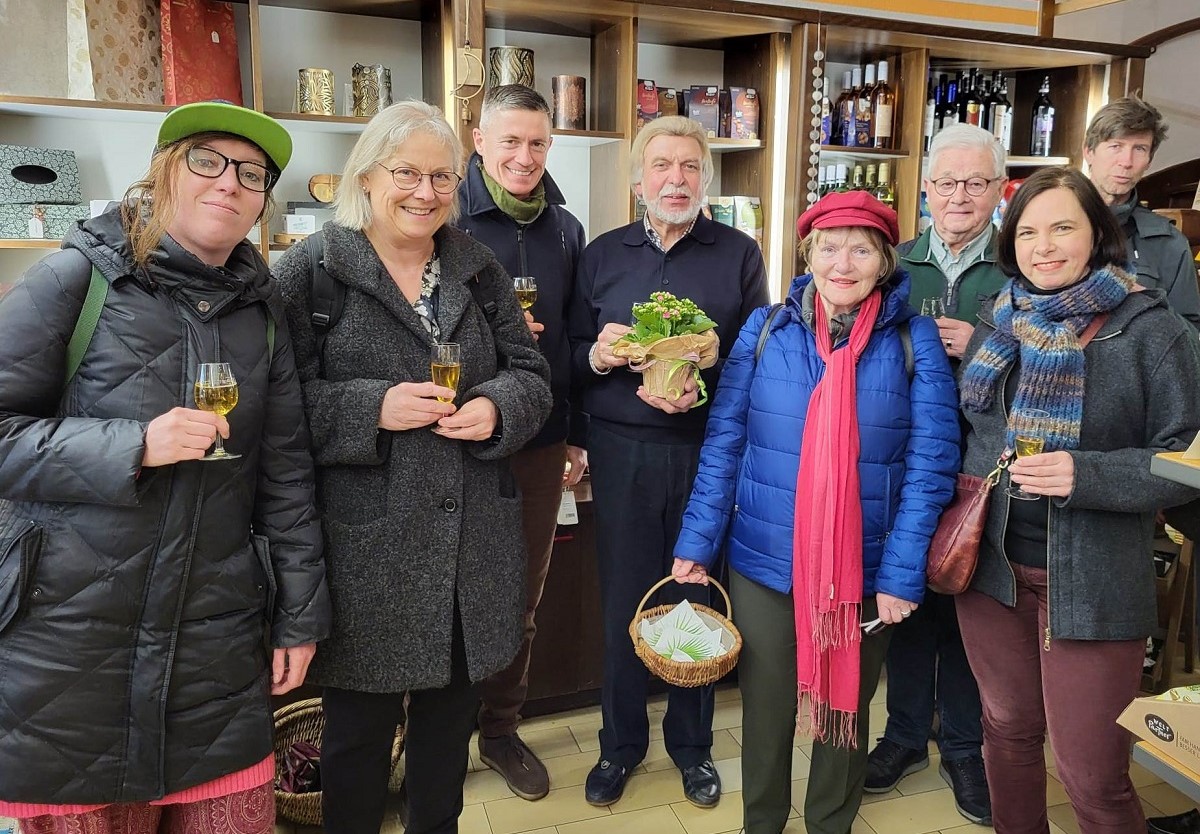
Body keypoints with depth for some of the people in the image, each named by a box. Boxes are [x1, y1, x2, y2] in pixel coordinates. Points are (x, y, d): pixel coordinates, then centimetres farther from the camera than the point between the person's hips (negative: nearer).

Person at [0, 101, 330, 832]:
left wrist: (300, 612, 7)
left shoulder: (262, 307, 6)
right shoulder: (78, 278, -5)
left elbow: (285, 471, 8)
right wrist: (132, 446, -20)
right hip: (69, 648, -3)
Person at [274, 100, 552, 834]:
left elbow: (532, 376, 9)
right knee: (360, 725, 11)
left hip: (473, 546, 4)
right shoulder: (309, 272, -3)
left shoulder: (480, 270, 9)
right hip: (365, 547, -4)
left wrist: (496, 407, -11)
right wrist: (372, 409, -21)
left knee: (452, 716, 19)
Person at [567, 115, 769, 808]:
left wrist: (704, 391, -17)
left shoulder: (739, 254, 3)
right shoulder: (603, 254, 9)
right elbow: (573, 353, 10)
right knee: (622, 598, 9)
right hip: (620, 451, 2)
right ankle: (621, 742, 30)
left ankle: (693, 744, 31)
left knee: (696, 599, 10)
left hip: (706, 451, -1)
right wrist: (597, 356, -12)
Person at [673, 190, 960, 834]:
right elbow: (723, 442, -2)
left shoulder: (915, 340, -5)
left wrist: (902, 574, -12)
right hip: (763, 562, 1)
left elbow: (930, 463, -7)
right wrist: (697, 541, -5)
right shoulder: (765, 329, -2)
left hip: (864, 572, 0)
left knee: (845, 708, 19)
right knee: (765, 707, 16)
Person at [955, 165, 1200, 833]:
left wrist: (1086, 475, -23)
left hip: (1092, 582, -4)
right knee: (1008, 731, 19)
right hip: (992, 568, 5)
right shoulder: (998, 321, 6)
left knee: (1092, 774, 4)